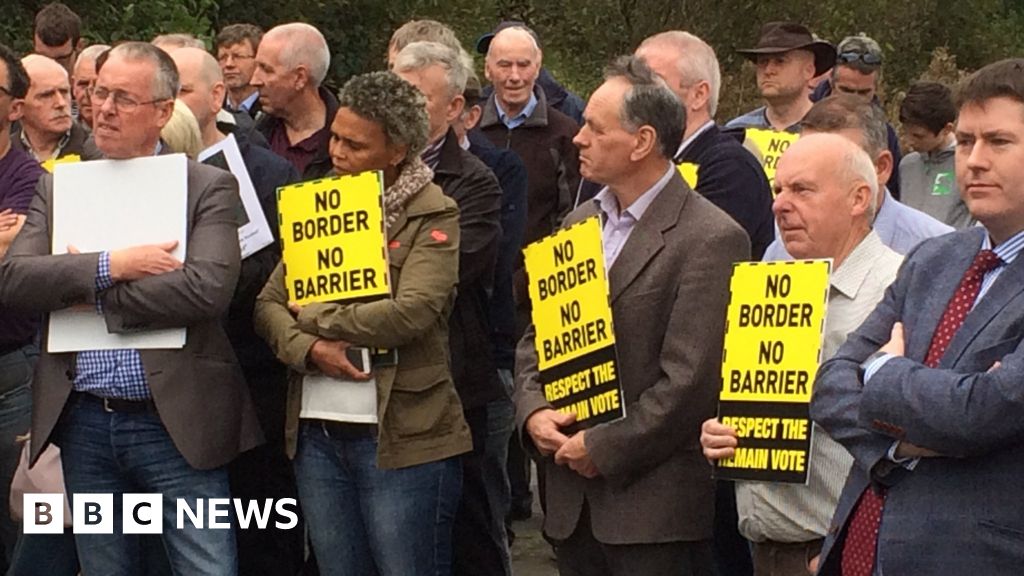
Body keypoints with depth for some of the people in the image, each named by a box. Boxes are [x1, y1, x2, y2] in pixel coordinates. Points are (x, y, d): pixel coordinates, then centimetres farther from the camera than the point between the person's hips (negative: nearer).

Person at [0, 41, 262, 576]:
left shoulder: (208, 187, -2)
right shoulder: (58, 186, 10)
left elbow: (208, 289, -18)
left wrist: (92, 294, -11)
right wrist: (110, 267, -16)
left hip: (175, 423, -4)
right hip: (83, 425, 4)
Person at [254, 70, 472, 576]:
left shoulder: (434, 218, -5)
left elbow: (409, 314, -20)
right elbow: (268, 304, 9)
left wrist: (314, 318, -7)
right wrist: (309, 348, -13)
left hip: (400, 437, -6)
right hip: (317, 433, 6)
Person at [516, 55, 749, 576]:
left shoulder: (710, 239, -12)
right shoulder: (579, 224, 13)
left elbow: (689, 380, -17)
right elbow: (535, 339, 16)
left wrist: (603, 449, -13)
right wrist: (533, 412, -2)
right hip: (573, 498, 7)